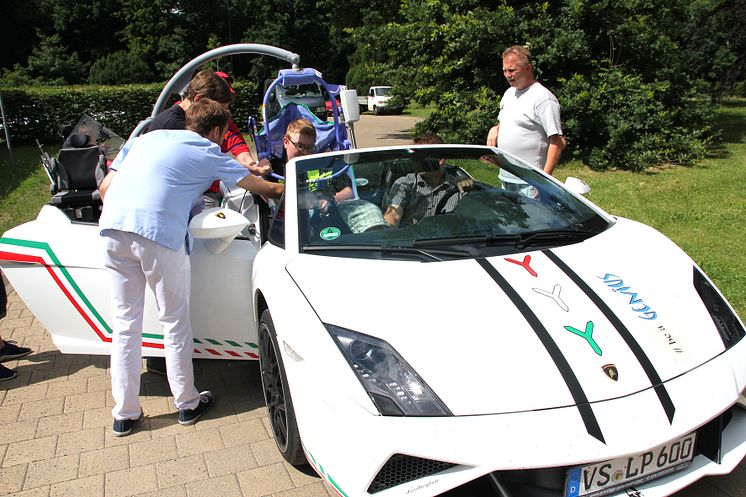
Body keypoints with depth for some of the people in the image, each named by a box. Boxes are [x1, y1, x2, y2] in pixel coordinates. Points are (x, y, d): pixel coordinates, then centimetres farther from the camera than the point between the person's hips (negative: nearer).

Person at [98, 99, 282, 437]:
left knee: (125, 323, 13)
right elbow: (267, 189, 17)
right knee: (175, 323, 10)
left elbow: (106, 187, 21)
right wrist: (287, 190, 37)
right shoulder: (209, 154, 12)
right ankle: (187, 404, 23)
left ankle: (124, 414, 21)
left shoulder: (147, 138, 26)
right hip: (159, 235, -5)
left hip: (113, 230, 5)